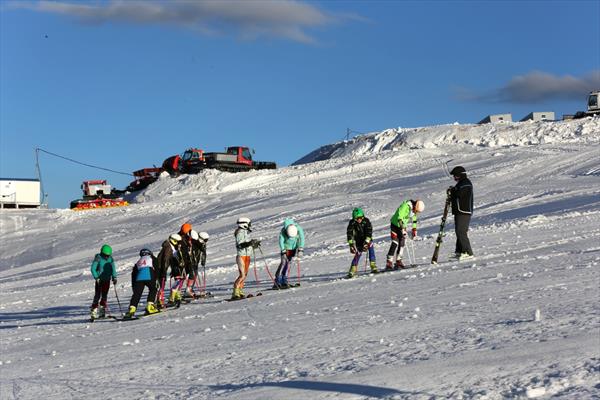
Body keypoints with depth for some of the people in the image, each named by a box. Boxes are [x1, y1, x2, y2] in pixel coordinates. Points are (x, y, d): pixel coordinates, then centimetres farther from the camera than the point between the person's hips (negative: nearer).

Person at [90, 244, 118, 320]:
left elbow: (113, 268, 7)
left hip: (107, 280, 4)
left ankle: (102, 311, 11)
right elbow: (93, 269, -8)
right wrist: (96, 277, -17)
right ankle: (93, 311, -3)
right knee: (97, 296, -8)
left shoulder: (110, 259, 3)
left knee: (104, 296, 5)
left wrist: (114, 277, -5)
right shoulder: (98, 258, -9)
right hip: (99, 280, -4)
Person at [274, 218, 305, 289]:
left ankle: (284, 280, 3)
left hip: (294, 247, 2)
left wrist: (300, 250, -33)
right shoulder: (282, 231, -29)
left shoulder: (299, 229, -26)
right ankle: (277, 281, -14)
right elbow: (281, 242, -25)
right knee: (284, 262, -15)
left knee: (288, 262, -2)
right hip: (286, 247, -2)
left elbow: (301, 239, -25)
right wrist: (283, 252, -31)